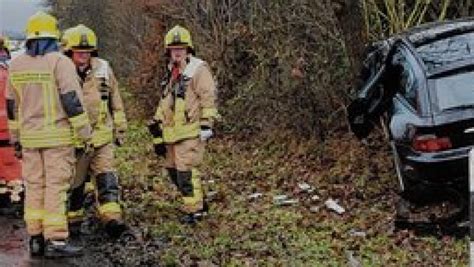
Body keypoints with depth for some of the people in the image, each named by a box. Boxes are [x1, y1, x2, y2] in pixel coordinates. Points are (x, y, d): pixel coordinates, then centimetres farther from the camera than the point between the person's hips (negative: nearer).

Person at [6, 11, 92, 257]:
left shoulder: (16, 65, 8)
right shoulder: (60, 62, -10)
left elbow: (12, 105, 14)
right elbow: (72, 101, -13)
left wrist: (15, 137, 23)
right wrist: (85, 133, -8)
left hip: (29, 137, 5)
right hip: (57, 136, -5)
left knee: (34, 186, 10)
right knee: (56, 186, -4)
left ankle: (36, 239, 13)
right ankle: (55, 240, -4)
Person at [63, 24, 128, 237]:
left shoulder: (103, 70, 3)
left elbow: (116, 101, 12)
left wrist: (120, 129, 13)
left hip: (101, 137, 1)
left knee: (106, 177, -9)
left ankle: (111, 217, -13)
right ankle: (74, 219, 22)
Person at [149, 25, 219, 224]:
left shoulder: (198, 69, -7)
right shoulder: (171, 72, 20)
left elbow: (208, 97, -13)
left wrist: (206, 124, -18)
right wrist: (157, 125, 24)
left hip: (190, 131, -9)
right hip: (172, 132, 9)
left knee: (186, 170, -11)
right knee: (173, 170, 13)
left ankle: (195, 209, 0)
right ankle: (197, 202, 26)